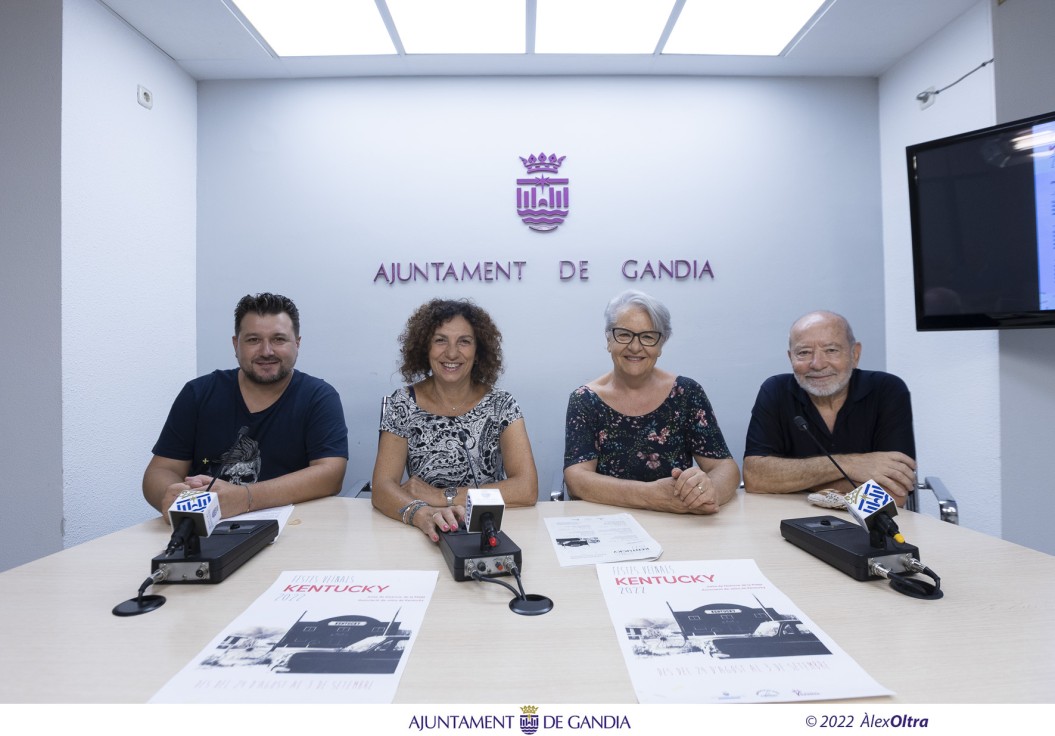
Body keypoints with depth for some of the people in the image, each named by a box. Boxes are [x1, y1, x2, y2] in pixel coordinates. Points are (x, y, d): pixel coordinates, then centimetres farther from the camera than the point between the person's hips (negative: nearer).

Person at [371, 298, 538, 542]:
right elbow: (382, 487, -12)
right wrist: (422, 513, -32)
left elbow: (527, 489, -13)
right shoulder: (402, 404, -3)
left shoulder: (501, 405, -4)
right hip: (426, 535, 0)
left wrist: (440, 496, -16)